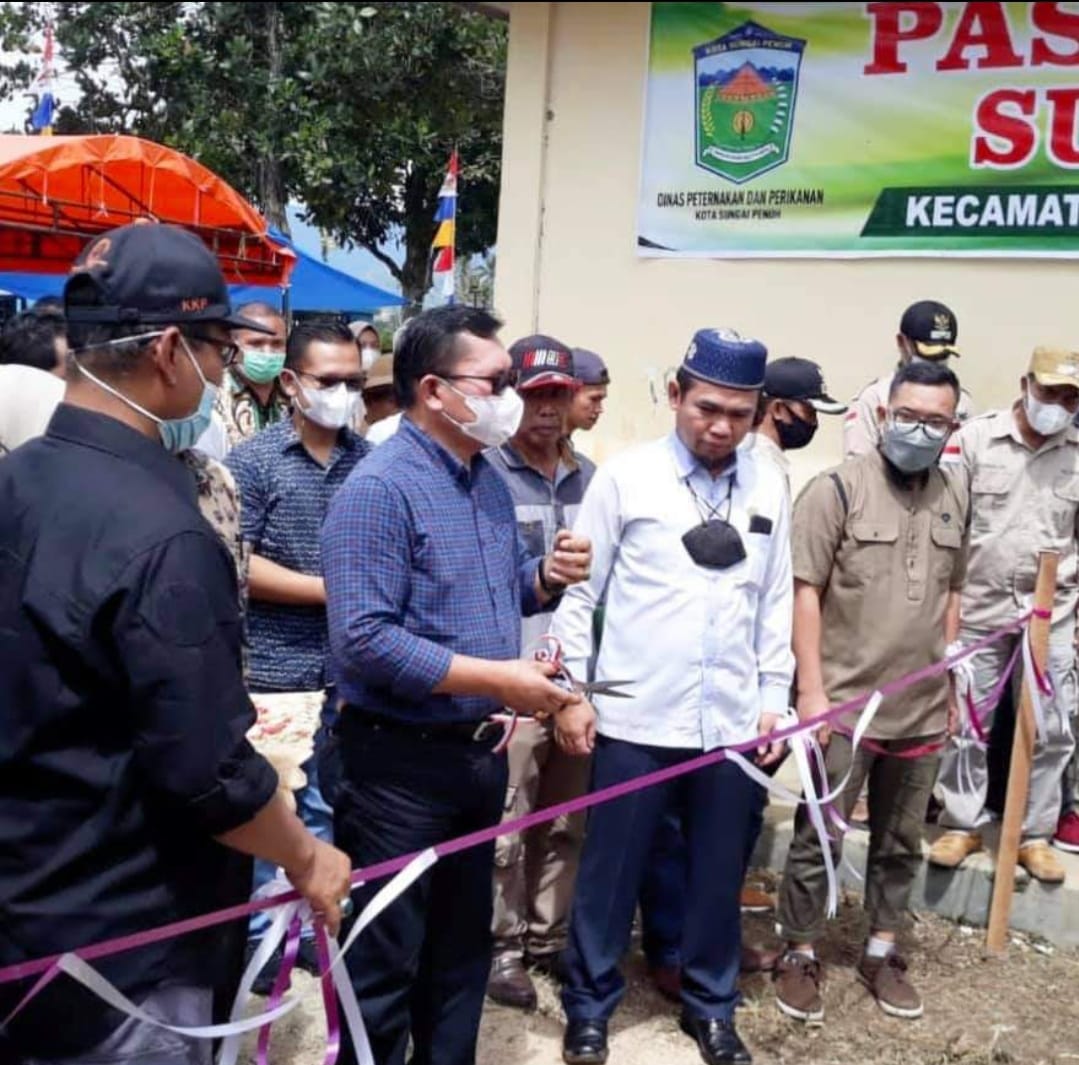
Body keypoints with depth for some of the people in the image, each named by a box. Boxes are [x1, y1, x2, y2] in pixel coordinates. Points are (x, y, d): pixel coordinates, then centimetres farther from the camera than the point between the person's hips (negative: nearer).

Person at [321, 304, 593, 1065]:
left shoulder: (490, 480, 7)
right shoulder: (380, 488, -19)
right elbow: (364, 643, -26)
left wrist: (548, 576, -5)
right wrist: (498, 678, -25)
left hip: (482, 750, 8)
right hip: (402, 761, -8)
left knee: (463, 942, 23)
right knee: (384, 959, 8)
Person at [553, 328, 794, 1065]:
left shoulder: (769, 486, 6)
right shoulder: (625, 476, -4)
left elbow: (776, 599, 10)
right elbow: (581, 591, -2)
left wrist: (774, 697, 8)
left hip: (735, 723, 3)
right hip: (636, 719, -3)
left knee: (720, 876, 16)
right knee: (611, 872, 10)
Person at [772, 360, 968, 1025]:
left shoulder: (956, 500, 7)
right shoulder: (837, 489, -10)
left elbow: (951, 595, 16)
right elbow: (805, 591, -11)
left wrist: (950, 683, 15)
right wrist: (811, 690, -14)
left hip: (923, 709, 5)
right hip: (844, 703, -5)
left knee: (901, 842, 17)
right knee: (818, 838, 7)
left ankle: (881, 952, 35)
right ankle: (801, 956, 23)